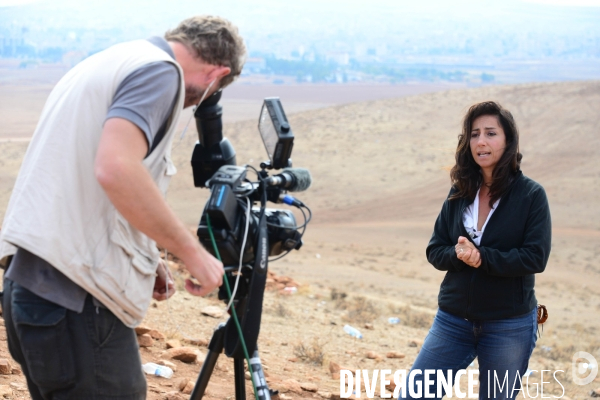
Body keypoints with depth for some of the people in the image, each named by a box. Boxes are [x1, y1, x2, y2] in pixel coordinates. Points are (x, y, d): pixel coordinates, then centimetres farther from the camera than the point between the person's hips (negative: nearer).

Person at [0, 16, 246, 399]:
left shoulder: (105, 63, 20)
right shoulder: (160, 70, -8)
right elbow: (117, 170, -25)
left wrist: (145, 259, 25)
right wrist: (193, 252, -14)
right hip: (76, 297, -9)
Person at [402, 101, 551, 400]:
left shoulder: (531, 195, -8)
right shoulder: (459, 193, 3)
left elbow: (536, 258, -15)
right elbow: (434, 251, 3)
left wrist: (481, 257, -22)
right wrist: (458, 255, -18)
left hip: (509, 326, -3)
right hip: (453, 319, 4)